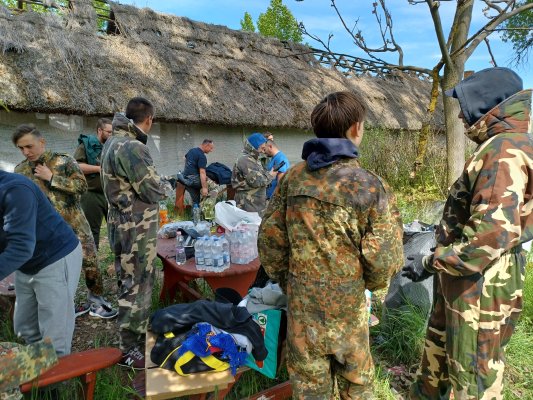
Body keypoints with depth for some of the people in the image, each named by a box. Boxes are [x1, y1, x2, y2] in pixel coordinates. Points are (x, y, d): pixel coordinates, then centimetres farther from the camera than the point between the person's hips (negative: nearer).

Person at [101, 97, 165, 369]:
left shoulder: (113, 142, 9)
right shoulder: (131, 147, -23)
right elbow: (154, 191, -19)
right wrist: (159, 184, 1)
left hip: (123, 223, 10)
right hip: (137, 228, -10)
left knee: (135, 282, 21)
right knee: (136, 286, 1)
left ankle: (139, 334, 38)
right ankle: (130, 351, 15)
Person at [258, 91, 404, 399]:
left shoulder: (293, 178, -5)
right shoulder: (371, 187, -17)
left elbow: (270, 238, -1)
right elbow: (383, 259, -15)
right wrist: (368, 285, 7)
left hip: (300, 304, 3)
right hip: (346, 307, -3)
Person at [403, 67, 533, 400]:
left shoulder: (506, 151, -23)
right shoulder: (499, 146, 11)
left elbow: (494, 232, -32)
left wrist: (431, 263, -21)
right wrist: (441, 262, 21)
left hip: (480, 284, -10)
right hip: (465, 278, 10)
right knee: (439, 347, 27)